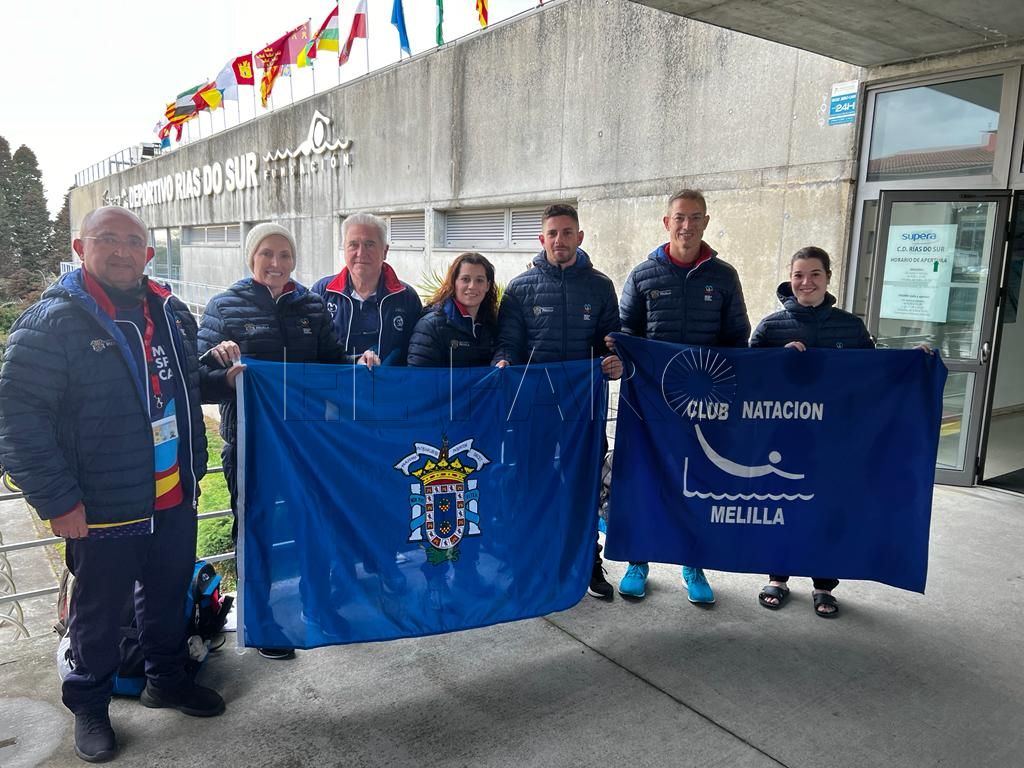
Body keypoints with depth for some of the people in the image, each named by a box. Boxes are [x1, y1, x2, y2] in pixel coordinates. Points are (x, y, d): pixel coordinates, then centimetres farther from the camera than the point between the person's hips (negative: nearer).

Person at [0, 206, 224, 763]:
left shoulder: (170, 313, 7)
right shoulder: (51, 322, -14)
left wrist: (194, 469, 15)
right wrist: (57, 501, -18)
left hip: (174, 499, 6)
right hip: (104, 509, -5)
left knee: (169, 596, 21)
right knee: (99, 610, 13)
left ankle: (168, 679, 43)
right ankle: (89, 706, 36)